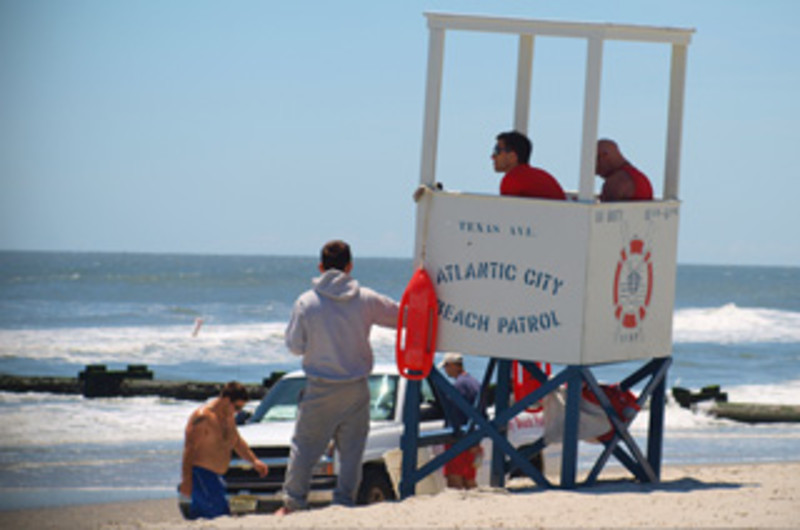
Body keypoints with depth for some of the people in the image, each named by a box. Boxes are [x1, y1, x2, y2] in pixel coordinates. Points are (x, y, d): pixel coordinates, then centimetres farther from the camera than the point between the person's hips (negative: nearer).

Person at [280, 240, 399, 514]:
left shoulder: (306, 303, -7)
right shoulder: (366, 299, -4)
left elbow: (295, 345, -1)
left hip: (320, 389, -1)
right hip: (356, 388, 1)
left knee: (304, 447, 8)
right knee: (351, 450, 8)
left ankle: (292, 504, 11)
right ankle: (344, 503, 7)